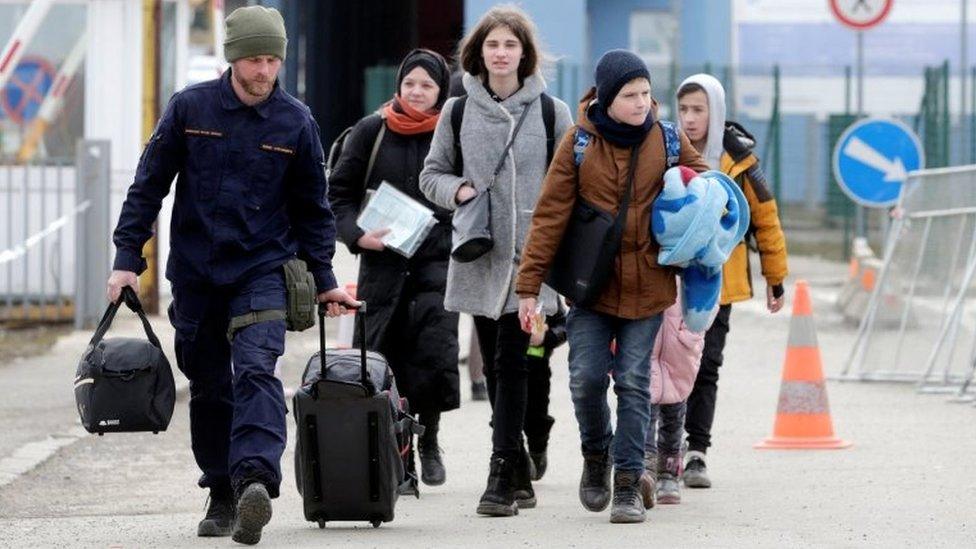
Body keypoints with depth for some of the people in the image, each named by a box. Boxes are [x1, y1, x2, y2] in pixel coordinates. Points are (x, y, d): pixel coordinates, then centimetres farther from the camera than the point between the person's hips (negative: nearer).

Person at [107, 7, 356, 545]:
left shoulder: (296, 122, 0)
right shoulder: (189, 108, -2)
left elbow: (312, 207, 10)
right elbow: (148, 186, 4)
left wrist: (323, 279, 11)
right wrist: (128, 258, -1)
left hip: (263, 270, -2)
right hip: (194, 273, 2)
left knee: (256, 369, -21)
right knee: (209, 388, 9)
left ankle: (255, 479, -37)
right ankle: (222, 496, 21)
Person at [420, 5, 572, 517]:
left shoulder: (551, 112, 3)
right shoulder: (457, 112, 8)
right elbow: (431, 173, 16)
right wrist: (457, 191, -6)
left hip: (530, 256, -3)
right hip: (478, 257, 3)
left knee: (510, 363, -12)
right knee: (496, 366, 8)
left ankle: (502, 478, -14)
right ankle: (518, 474, 18)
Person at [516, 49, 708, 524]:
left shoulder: (667, 141, 1)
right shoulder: (579, 143, -3)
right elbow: (550, 216, -3)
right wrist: (529, 286, -6)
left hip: (646, 285, 1)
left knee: (634, 382, -1)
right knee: (587, 377, -7)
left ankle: (628, 484, 5)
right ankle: (596, 454, 22)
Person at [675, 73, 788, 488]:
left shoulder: (737, 160, -1)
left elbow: (765, 218, 7)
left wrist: (776, 279, 9)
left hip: (717, 280, 0)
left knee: (705, 368, 1)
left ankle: (696, 453, 4)